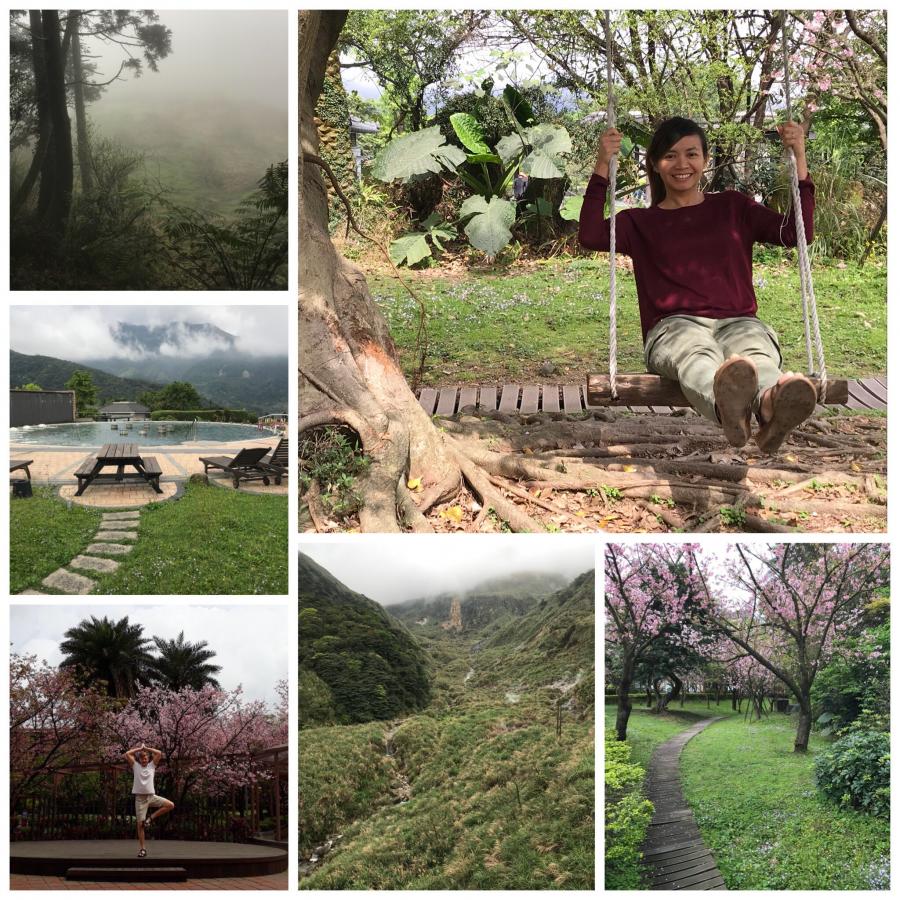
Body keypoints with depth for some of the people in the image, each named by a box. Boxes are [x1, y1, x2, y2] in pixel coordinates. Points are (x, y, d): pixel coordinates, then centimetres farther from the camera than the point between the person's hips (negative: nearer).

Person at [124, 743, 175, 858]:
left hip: (152, 796, 2)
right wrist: (139, 749, 9)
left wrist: (146, 748, 8)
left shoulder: (152, 765, 10)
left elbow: (159, 753, 1)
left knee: (170, 805, -17)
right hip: (140, 798, -2)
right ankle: (142, 849, 4)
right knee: (140, 824, -4)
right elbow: (127, 754, 1)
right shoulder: (136, 766, 9)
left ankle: (150, 818, -3)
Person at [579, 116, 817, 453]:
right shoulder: (640, 222, 23)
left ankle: (772, 403, -74)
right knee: (697, 354, -42)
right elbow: (590, 236, 2)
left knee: (757, 355, -39)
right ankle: (727, 405, -76)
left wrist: (798, 159, 9)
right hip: (674, 325, -1)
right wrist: (602, 166, -4)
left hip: (738, 321, 2)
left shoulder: (733, 206, 27)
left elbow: (797, 232, 15)